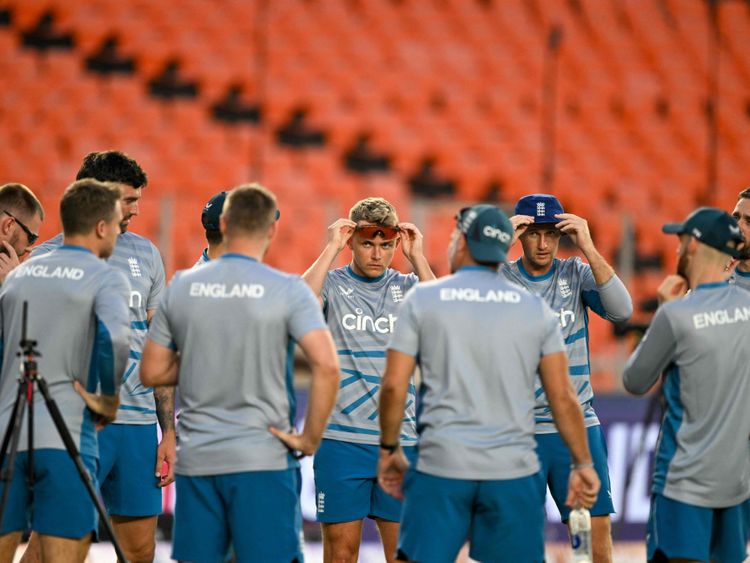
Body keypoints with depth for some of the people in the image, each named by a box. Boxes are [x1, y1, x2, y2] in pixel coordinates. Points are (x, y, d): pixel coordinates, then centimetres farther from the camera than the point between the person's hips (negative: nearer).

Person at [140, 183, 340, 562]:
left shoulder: (181, 287, 4)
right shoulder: (287, 290, -7)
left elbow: (152, 373, 8)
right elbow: (326, 366, -18)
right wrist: (310, 438, -9)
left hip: (196, 460, 4)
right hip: (263, 459, -3)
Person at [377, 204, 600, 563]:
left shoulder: (422, 299, 2)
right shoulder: (535, 308, 6)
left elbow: (393, 386, -2)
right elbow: (563, 397, 4)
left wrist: (390, 449, 11)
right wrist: (583, 464, 12)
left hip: (441, 467, -1)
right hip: (514, 473, 1)